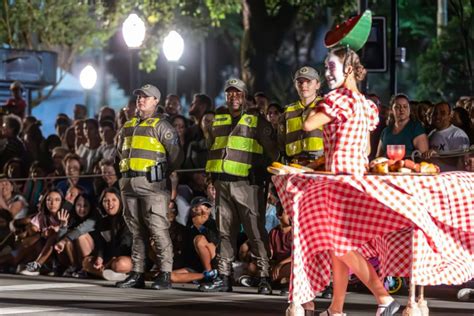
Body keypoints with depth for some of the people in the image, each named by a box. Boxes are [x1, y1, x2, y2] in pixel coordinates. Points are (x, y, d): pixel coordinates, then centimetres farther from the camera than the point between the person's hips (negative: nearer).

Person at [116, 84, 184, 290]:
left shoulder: (161, 126, -2)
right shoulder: (128, 127, 18)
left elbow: (176, 156, -5)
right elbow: (121, 151, 33)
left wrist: (161, 173, 3)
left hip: (151, 184, -7)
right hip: (129, 184, 7)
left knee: (158, 229, -10)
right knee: (137, 231, 9)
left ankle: (165, 275, -10)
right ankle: (137, 274, 13)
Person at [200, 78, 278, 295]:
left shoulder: (256, 120, 3)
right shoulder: (218, 120, 17)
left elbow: (271, 150, 3)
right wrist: (213, 177, 19)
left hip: (247, 184, -5)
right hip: (223, 183, 5)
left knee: (256, 232, -7)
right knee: (225, 232, 7)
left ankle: (264, 278, -6)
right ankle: (224, 277, 11)